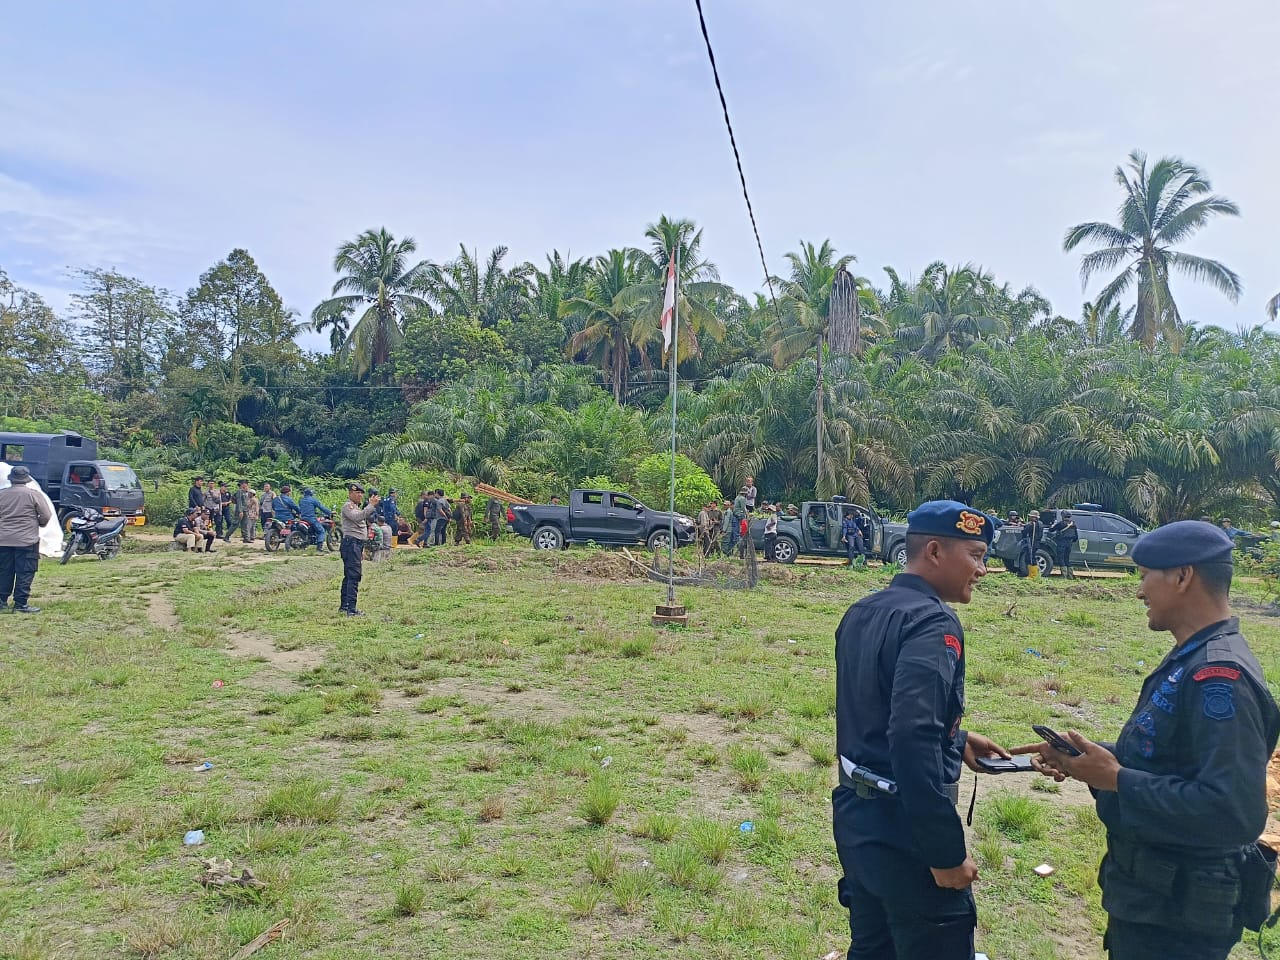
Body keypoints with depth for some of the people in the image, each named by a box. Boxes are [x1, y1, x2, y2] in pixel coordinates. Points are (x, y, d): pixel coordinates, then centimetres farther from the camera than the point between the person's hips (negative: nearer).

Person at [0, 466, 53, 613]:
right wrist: (38, 523, 13)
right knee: (25, 573, 0)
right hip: (26, 540, -4)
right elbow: (46, 516, -8)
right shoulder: (34, 494, -6)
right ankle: (21, 604, -1)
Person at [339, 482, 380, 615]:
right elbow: (357, 517, -29)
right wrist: (371, 505, -33)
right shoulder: (347, 506, -8)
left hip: (357, 544, 11)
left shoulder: (358, 507, 24)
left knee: (349, 576, 15)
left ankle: (344, 606, 23)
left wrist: (362, 550, 25)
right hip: (351, 543, -11)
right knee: (354, 576, -16)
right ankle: (351, 610, -20)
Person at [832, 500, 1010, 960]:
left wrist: (953, 739, 17)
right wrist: (946, 852, -24)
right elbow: (914, 742, -31)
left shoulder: (862, 612, 6)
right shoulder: (932, 623, -21)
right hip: (903, 833, -9)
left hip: (855, 816, 9)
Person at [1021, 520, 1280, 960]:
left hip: (1177, 908, -9)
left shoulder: (1218, 675, -27)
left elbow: (1234, 811, -34)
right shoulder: (1191, 660, 7)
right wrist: (1092, 757, 0)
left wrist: (1115, 780, -26)